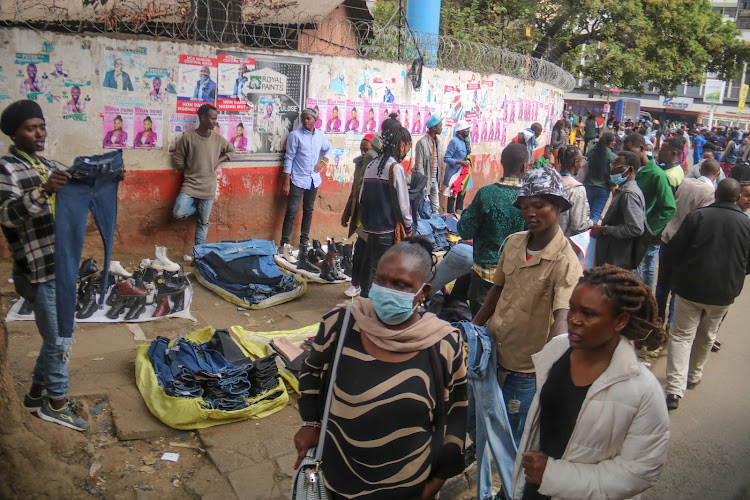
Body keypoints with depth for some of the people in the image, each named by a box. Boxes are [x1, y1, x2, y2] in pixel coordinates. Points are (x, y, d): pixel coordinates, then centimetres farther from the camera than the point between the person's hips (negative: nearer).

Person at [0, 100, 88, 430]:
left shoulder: (50, 167, 11)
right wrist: (42, 191, -40)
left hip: (61, 267, 8)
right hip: (38, 272, -8)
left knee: (57, 336, 18)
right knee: (59, 339, 2)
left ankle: (36, 394, 35)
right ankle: (56, 403, 20)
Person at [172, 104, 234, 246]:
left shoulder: (218, 138, 3)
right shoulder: (188, 137, -6)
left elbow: (231, 150, 20)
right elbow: (177, 161, 0)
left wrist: (218, 161, 6)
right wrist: (191, 171, 4)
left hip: (208, 187, 2)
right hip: (190, 185, -2)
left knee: (203, 223, 6)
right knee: (178, 213, -20)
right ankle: (197, 208, 12)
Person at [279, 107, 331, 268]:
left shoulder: (320, 135, 6)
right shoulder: (295, 135, -6)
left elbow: (328, 149, 24)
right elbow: (289, 158, -7)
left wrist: (323, 162, 3)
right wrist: (286, 182, -11)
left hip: (313, 180, 5)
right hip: (298, 180, -5)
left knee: (308, 212, 12)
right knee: (292, 211, -9)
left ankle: (304, 243, 23)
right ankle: (284, 244, -4)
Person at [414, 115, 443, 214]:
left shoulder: (437, 140, 9)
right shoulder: (422, 142, -15)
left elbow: (438, 160, 13)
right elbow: (419, 165, -14)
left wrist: (439, 180, 11)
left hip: (435, 180, 7)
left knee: (436, 207, 12)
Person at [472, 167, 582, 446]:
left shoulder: (565, 261, -19)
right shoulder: (513, 243, -1)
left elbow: (562, 319, -29)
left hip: (526, 365, -5)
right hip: (492, 349, 6)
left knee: (513, 437, 10)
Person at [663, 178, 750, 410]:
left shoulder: (697, 216, -10)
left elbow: (673, 252, -8)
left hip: (690, 288, -3)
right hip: (724, 294, 3)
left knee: (682, 336, 2)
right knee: (707, 336, 22)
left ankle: (675, 389, -8)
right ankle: (693, 377, 37)